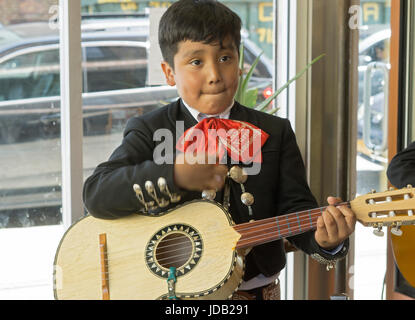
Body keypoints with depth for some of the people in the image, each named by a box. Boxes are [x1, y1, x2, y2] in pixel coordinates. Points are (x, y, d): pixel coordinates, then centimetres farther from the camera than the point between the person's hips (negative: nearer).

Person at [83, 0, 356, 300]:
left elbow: (295, 208, 2)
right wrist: (173, 176, -22)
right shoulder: (150, 131, 2)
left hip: (254, 286, 3)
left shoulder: (274, 133, 8)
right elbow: (96, 194, -10)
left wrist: (324, 240, -19)